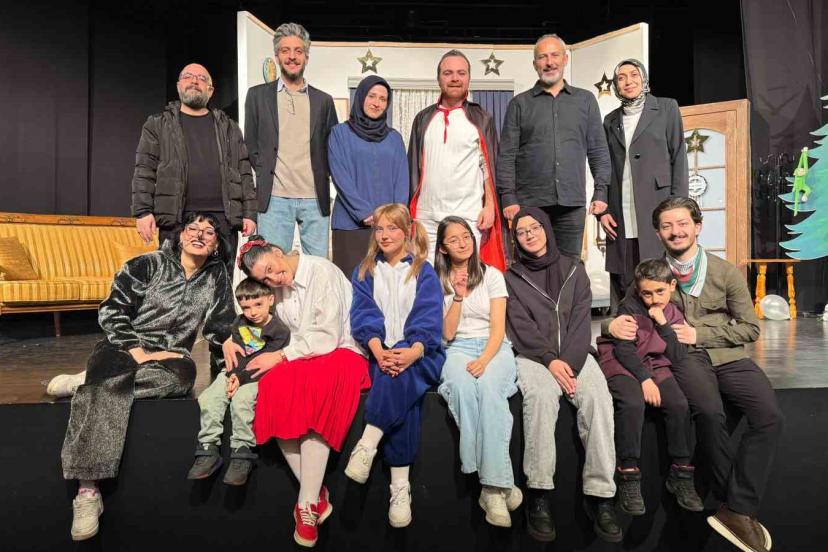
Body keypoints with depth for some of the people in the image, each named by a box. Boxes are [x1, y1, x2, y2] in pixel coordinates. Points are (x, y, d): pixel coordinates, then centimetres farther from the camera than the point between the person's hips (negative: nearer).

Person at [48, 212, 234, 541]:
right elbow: (111, 311, -5)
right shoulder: (148, 265, 0)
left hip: (169, 355, 2)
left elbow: (220, 330, 13)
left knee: (183, 376, -36)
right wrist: (137, 352, -15)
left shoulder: (217, 278, 9)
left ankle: (87, 382, -18)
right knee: (111, 385, -36)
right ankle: (87, 492, -35)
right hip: (125, 346, -2)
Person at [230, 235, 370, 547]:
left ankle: (307, 504, -24)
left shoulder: (322, 271, -12)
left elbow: (327, 337, -16)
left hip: (339, 351, -5)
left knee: (314, 384, -36)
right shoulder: (275, 286, 7)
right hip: (299, 356, 6)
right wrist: (230, 340, 2)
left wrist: (281, 356, -16)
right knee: (274, 384, -26)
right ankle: (317, 495, -17)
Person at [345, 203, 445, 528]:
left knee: (403, 372, -36)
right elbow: (363, 315, 2)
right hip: (379, 350, 1)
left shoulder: (423, 271, 9)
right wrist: (378, 350, -18)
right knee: (400, 381, -31)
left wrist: (413, 351, -23)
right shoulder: (365, 272, 15)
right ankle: (400, 485, -32)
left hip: (417, 353, -1)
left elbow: (429, 319, -3)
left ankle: (368, 444, -31)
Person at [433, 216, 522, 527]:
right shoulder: (438, 281, 11)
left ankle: (493, 487, -33)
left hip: (494, 349, 0)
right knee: (463, 386, -36)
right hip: (458, 350, 0)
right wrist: (459, 296, -9)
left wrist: (484, 360, -18)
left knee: (488, 387, -35)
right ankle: (500, 484, -33)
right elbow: (448, 333, 3)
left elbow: (498, 328, 0)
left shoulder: (492, 275, 9)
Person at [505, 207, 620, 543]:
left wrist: (568, 362, -12)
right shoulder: (512, 277, 12)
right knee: (541, 396, -34)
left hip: (573, 354, 2)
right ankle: (539, 495, -27)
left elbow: (580, 320, 4)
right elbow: (520, 326, -1)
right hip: (533, 356, -2)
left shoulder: (573, 269, 16)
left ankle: (600, 494, -23)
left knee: (598, 397, -29)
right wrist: (550, 360, -16)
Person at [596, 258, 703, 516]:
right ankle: (628, 477, -22)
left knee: (679, 405, -22)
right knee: (633, 403, -32)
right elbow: (623, 348, -12)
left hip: (655, 366, 4)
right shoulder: (629, 307, -6)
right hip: (622, 364, -4)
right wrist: (644, 378, -20)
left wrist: (663, 324, -11)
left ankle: (681, 475, -4)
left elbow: (678, 358, -2)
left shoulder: (674, 314, 6)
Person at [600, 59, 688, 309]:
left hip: (657, 212, -3)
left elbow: (678, 157, 3)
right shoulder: (611, 120, 19)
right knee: (622, 284, 1)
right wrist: (601, 210, 5)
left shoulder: (666, 108, 10)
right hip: (621, 220, 3)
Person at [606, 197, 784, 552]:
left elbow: (750, 328, 8)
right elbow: (623, 318, 10)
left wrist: (699, 333, -6)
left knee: (770, 417, -23)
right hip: (684, 358, -2)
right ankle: (741, 505, -9)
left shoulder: (726, 272, 9)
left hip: (729, 356, 2)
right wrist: (612, 326, -15)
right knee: (710, 412, -31)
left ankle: (737, 510, -12)